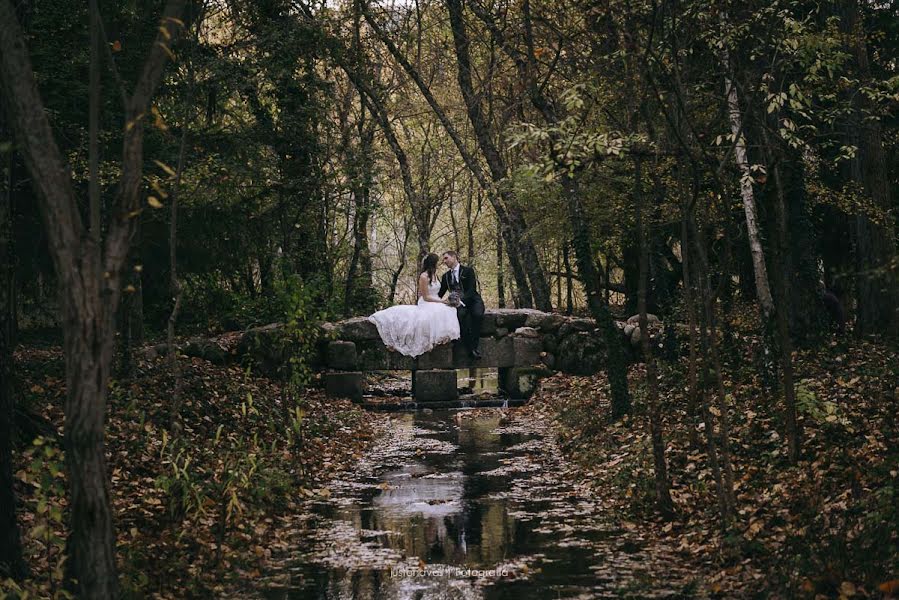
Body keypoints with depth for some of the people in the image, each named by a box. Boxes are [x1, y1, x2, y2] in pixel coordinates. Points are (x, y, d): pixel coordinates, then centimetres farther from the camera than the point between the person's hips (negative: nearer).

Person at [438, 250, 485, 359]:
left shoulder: (468, 271, 0)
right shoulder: (446, 276, 16)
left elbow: (472, 290, -11)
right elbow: (440, 293, 17)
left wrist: (461, 300, -27)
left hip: (472, 300, -2)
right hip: (459, 303, 2)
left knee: (477, 314, -37)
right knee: (461, 314, -34)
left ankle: (475, 345, -32)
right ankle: (469, 348, -36)